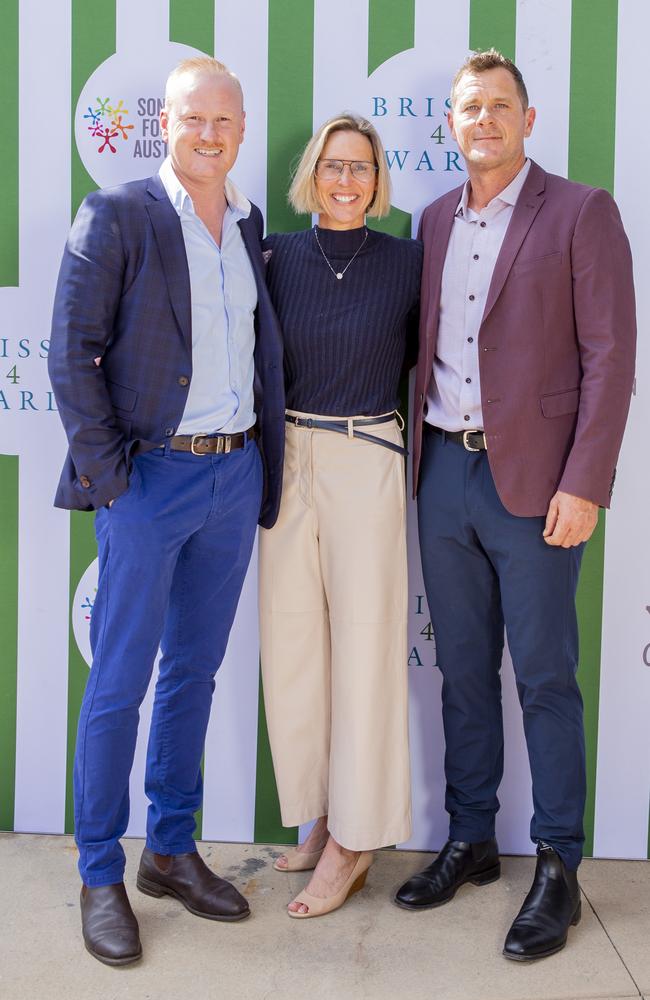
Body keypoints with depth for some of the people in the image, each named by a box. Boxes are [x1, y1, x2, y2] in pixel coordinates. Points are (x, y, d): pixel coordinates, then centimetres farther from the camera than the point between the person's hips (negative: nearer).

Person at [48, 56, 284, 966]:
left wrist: (268, 462, 7)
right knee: (119, 683, 1)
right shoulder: (116, 217, -6)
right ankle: (101, 876, 16)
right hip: (150, 478, -5)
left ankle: (172, 851, 28)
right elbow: (71, 355, -8)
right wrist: (107, 473, -12)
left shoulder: (252, 224, 11)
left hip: (236, 475, 6)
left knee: (195, 671, 14)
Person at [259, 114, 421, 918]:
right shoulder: (277, 255, 4)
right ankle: (323, 819, 24)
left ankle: (352, 843, 14)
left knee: (363, 649, 1)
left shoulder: (406, 262, -1)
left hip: (368, 467, -2)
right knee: (290, 647, 7)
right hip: (288, 461, 3)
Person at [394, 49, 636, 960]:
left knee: (544, 678, 1)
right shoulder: (435, 221, 13)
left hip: (532, 480, -5)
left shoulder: (581, 213, -3)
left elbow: (611, 355, -8)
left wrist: (583, 485, -14)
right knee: (463, 671, 12)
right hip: (445, 474, 5)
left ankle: (558, 867, 15)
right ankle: (469, 841, 26)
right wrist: (416, 459, 7)